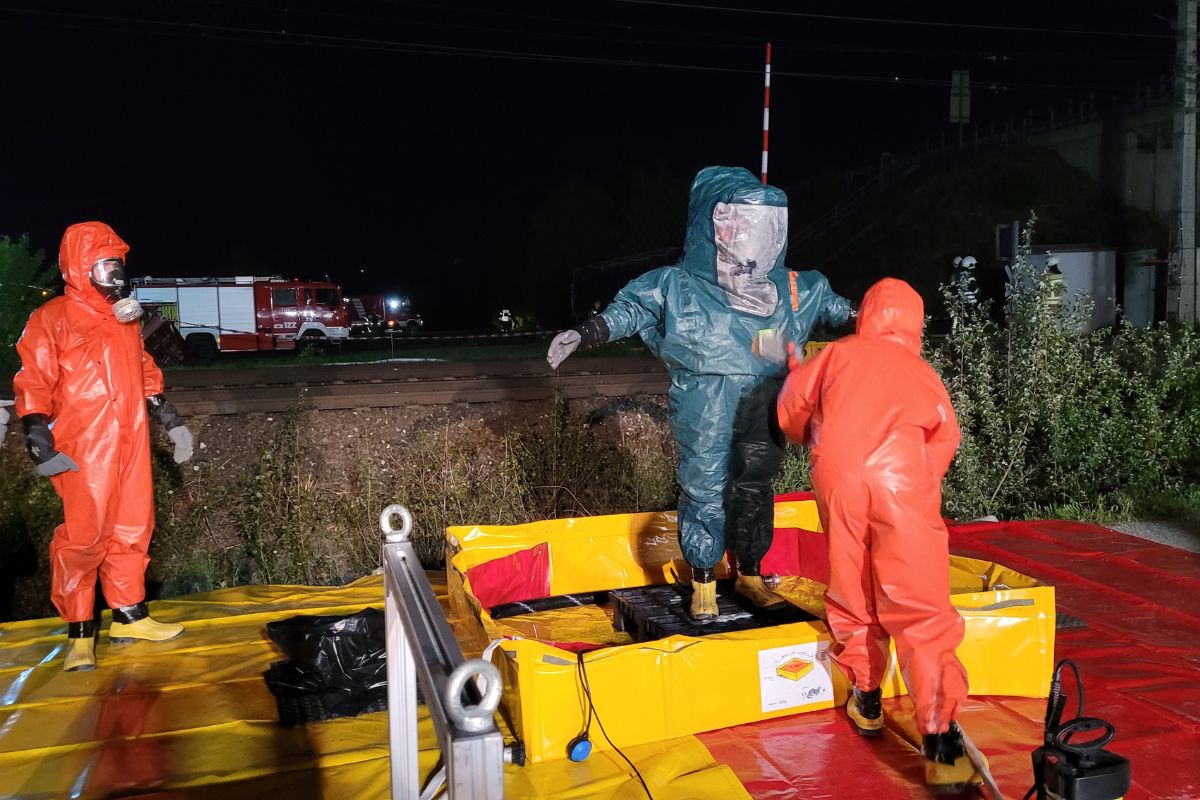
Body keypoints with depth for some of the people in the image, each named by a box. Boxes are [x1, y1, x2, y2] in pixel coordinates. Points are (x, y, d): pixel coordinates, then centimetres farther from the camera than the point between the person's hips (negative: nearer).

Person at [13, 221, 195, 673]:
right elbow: (33, 384, -6)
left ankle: (130, 617, 22)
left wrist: (170, 420, 21)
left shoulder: (126, 318, 18)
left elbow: (146, 375, 24)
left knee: (132, 530, 10)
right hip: (84, 450, -6)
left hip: (131, 444, 7)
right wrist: (40, 441, -14)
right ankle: (79, 635, 4)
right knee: (84, 536, -6)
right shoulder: (53, 318, -3)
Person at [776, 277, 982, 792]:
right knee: (920, 608, -1)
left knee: (853, 592, 18)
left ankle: (866, 701, 32)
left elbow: (791, 408, 27)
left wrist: (812, 440, 47)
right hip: (901, 477, -1)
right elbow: (944, 438, 17)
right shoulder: (922, 371, 24)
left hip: (838, 474, 1)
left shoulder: (838, 354, 24)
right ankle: (941, 743, -5)